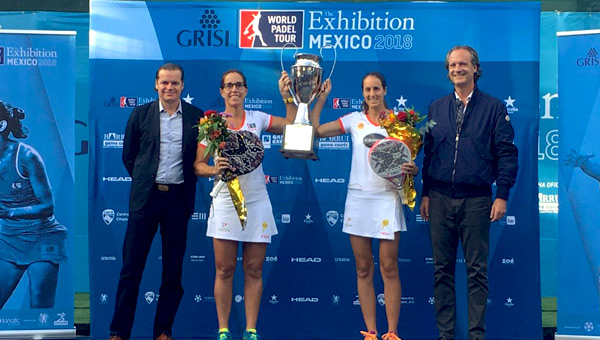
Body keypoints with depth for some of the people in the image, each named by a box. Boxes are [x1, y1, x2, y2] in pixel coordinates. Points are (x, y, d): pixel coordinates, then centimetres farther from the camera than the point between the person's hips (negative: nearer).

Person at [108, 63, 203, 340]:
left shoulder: (196, 117, 3)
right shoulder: (141, 114, 4)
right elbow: (128, 156, 10)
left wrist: (185, 183, 3)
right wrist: (144, 181, 10)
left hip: (179, 199, 0)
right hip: (146, 197, 0)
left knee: (173, 270, 6)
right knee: (131, 266, 2)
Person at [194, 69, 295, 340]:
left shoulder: (257, 119, 5)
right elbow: (198, 165, 1)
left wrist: (287, 97, -3)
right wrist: (214, 170, -18)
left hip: (257, 202, 1)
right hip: (225, 203, -1)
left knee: (254, 270, 4)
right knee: (224, 270, 1)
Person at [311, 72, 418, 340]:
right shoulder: (354, 120, 7)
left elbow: (410, 161, 4)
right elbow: (314, 130, 3)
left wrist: (411, 169, -17)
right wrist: (321, 98, 2)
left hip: (387, 198, -2)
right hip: (358, 199, 2)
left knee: (389, 269, -2)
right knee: (363, 270, 5)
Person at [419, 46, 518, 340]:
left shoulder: (494, 108, 3)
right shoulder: (436, 108, 13)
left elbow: (506, 153, -1)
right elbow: (428, 151, 14)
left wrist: (502, 195, -8)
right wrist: (426, 193, 9)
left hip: (476, 200, -3)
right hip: (440, 199, 3)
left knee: (477, 270, 2)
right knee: (442, 269, 6)